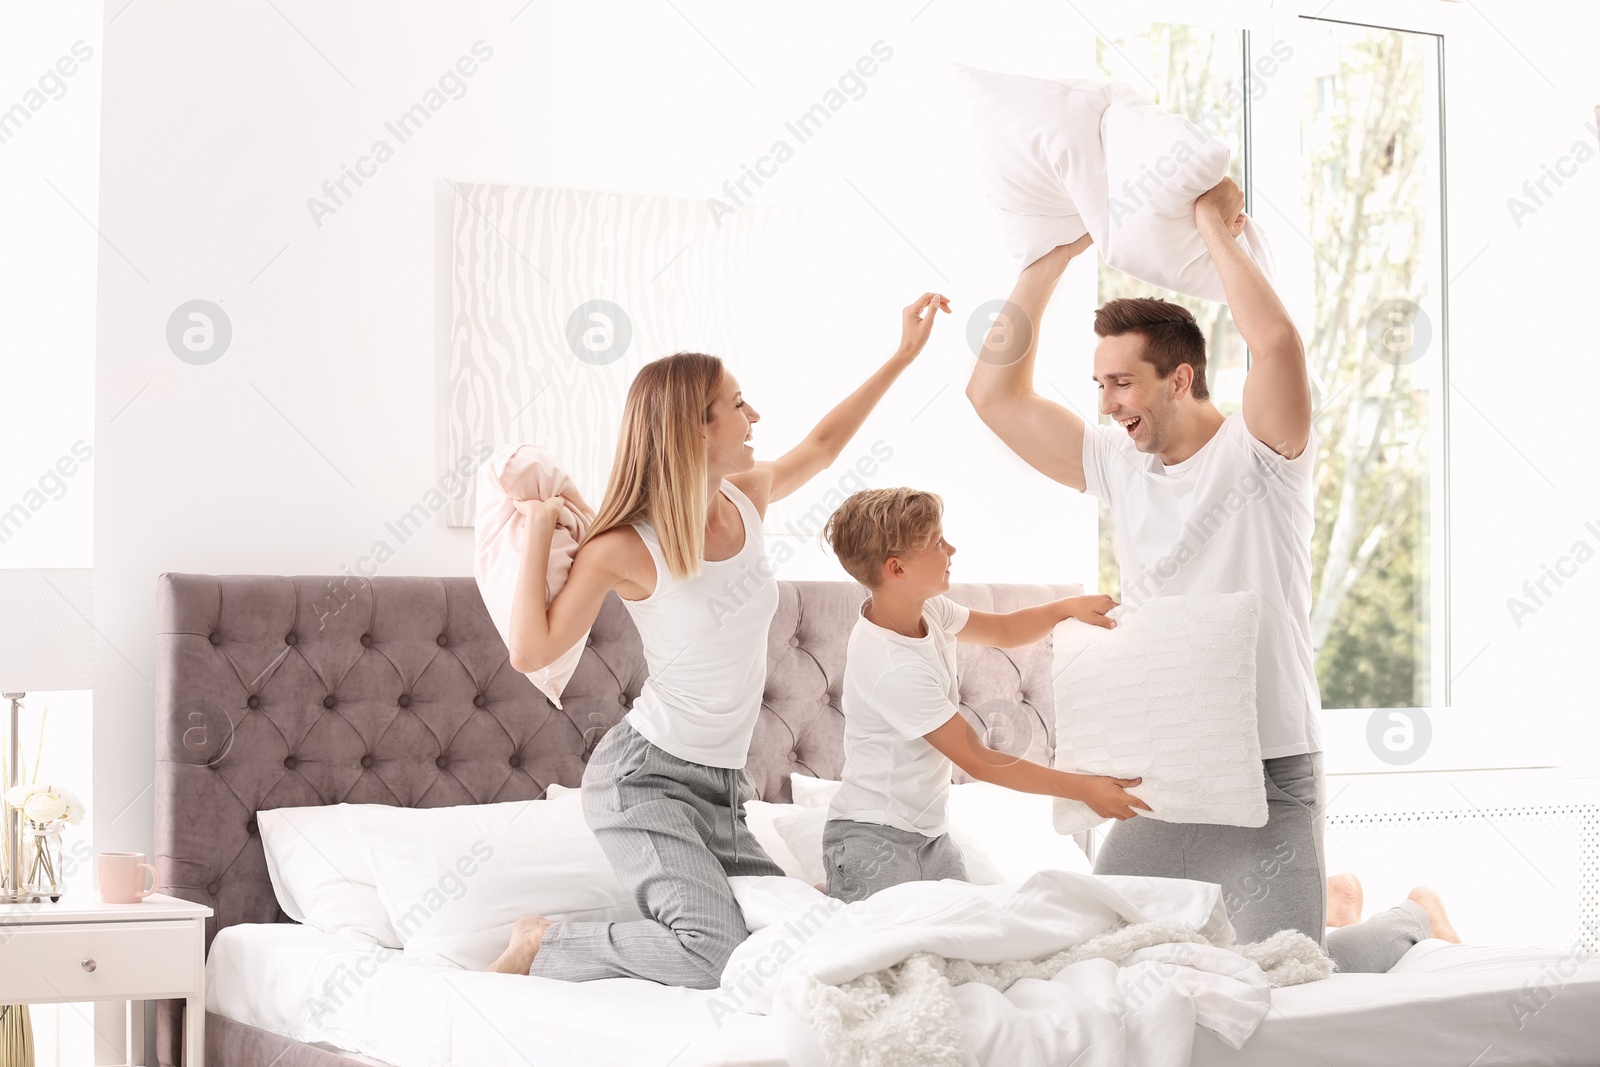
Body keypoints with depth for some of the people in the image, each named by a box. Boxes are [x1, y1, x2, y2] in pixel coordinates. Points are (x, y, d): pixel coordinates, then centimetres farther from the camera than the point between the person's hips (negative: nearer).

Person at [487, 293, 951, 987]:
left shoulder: (748, 497, 3)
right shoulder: (624, 548, -15)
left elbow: (821, 445, 22)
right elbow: (530, 651, -17)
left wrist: (903, 356, 21)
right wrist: (539, 527, -15)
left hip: (720, 788, 8)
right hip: (645, 778, -8)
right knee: (716, 954, -25)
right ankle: (541, 944, -4)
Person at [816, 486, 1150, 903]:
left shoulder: (926, 610, -1)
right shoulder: (894, 669, -27)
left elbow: (1002, 630, 18)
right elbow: (978, 760, -22)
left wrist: (1068, 607, -1)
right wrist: (1084, 788, -19)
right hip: (875, 842, -9)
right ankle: (830, 898, 14)